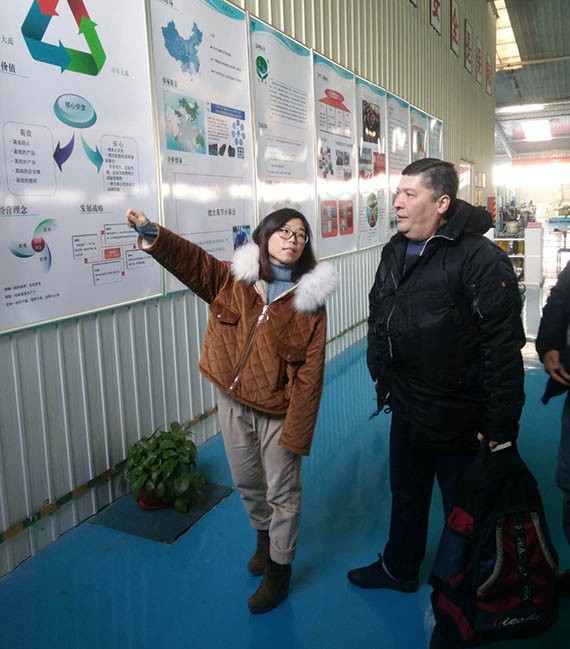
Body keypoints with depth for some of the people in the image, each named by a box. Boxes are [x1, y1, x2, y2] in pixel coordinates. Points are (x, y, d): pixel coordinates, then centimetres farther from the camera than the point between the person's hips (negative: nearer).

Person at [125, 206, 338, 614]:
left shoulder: (310, 299, -12)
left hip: (278, 410, -3)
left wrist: (297, 432, -16)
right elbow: (191, 260, -12)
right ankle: (265, 536, 50)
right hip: (233, 401, 4)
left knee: (282, 492, 11)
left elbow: (310, 374, -14)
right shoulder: (233, 279, -2)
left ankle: (279, 570, 32)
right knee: (246, 482, 22)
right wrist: (153, 235, -30)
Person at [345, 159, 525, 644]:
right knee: (406, 495, 26)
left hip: (459, 420, -7)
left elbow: (504, 348, -23)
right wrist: (384, 380, 16)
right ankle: (399, 568, 49)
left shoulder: (479, 259, -21)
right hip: (407, 409, 7)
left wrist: (500, 427, -22)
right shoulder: (395, 251, 4)